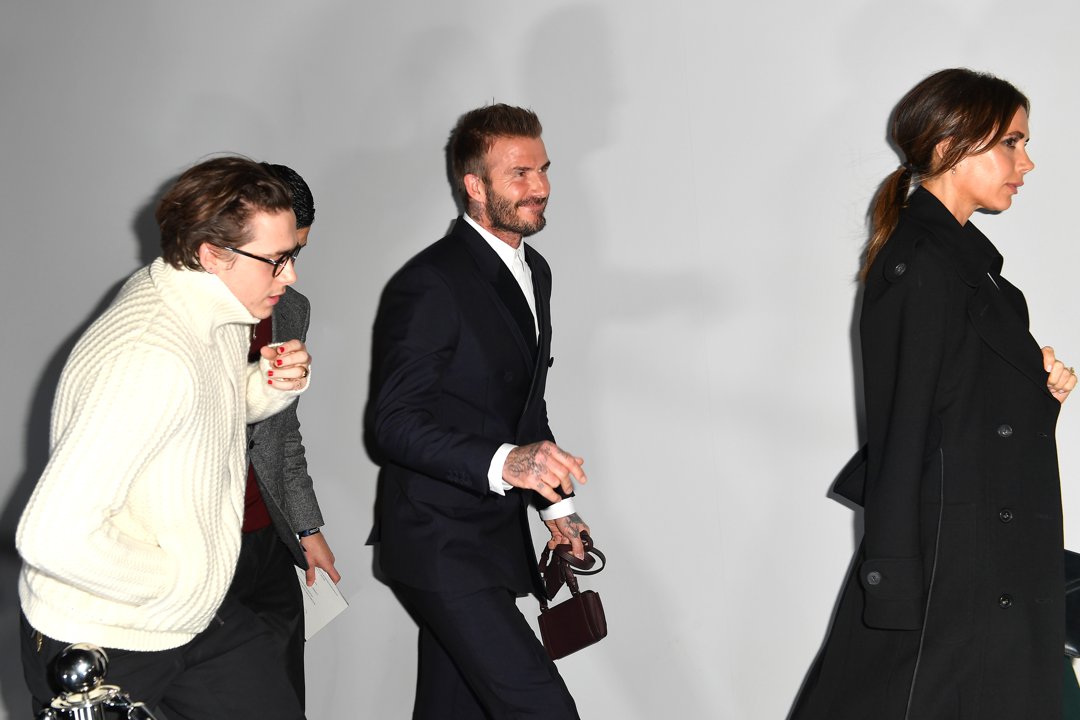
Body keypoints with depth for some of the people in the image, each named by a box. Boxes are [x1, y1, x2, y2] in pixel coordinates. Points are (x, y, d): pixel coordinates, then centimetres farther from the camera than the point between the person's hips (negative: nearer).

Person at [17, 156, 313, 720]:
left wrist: (272, 384, -4)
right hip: (100, 648, -8)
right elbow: (53, 536, -37)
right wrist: (176, 578, -21)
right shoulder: (152, 360, -32)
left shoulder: (224, 310, -3)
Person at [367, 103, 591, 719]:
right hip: (438, 544, -9)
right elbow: (395, 421, -22)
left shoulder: (534, 271, 13)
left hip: (494, 538, 9)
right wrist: (504, 463, -36)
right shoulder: (430, 285, -16)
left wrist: (555, 502, 15)